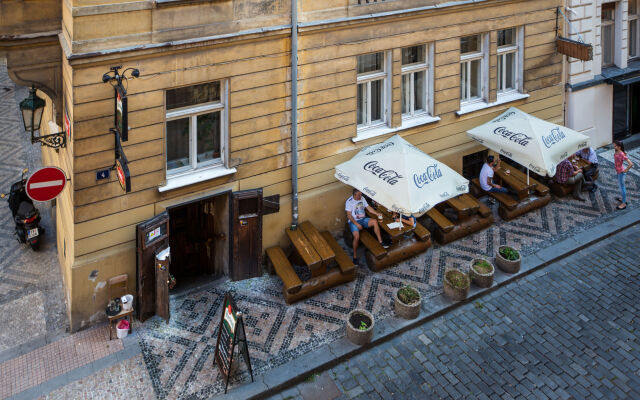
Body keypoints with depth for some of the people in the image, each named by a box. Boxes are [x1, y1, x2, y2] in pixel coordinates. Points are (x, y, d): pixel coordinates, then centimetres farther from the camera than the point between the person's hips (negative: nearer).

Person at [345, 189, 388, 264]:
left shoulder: (362, 198, 6)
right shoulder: (349, 202, -13)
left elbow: (368, 208, 10)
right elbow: (349, 215, -16)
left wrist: (377, 213, -6)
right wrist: (357, 224, -23)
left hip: (363, 219, 5)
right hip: (354, 221, -5)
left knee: (374, 221, -22)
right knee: (356, 236, -29)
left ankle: (380, 242, -16)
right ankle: (355, 256, -16)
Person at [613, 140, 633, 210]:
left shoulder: (622, 155, -30)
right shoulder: (616, 153, -5)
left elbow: (631, 164, -33)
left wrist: (626, 170, -21)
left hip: (621, 173, -9)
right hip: (618, 172, 9)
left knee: (622, 187, 3)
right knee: (620, 185, 25)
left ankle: (623, 204, 15)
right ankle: (623, 199, 45)